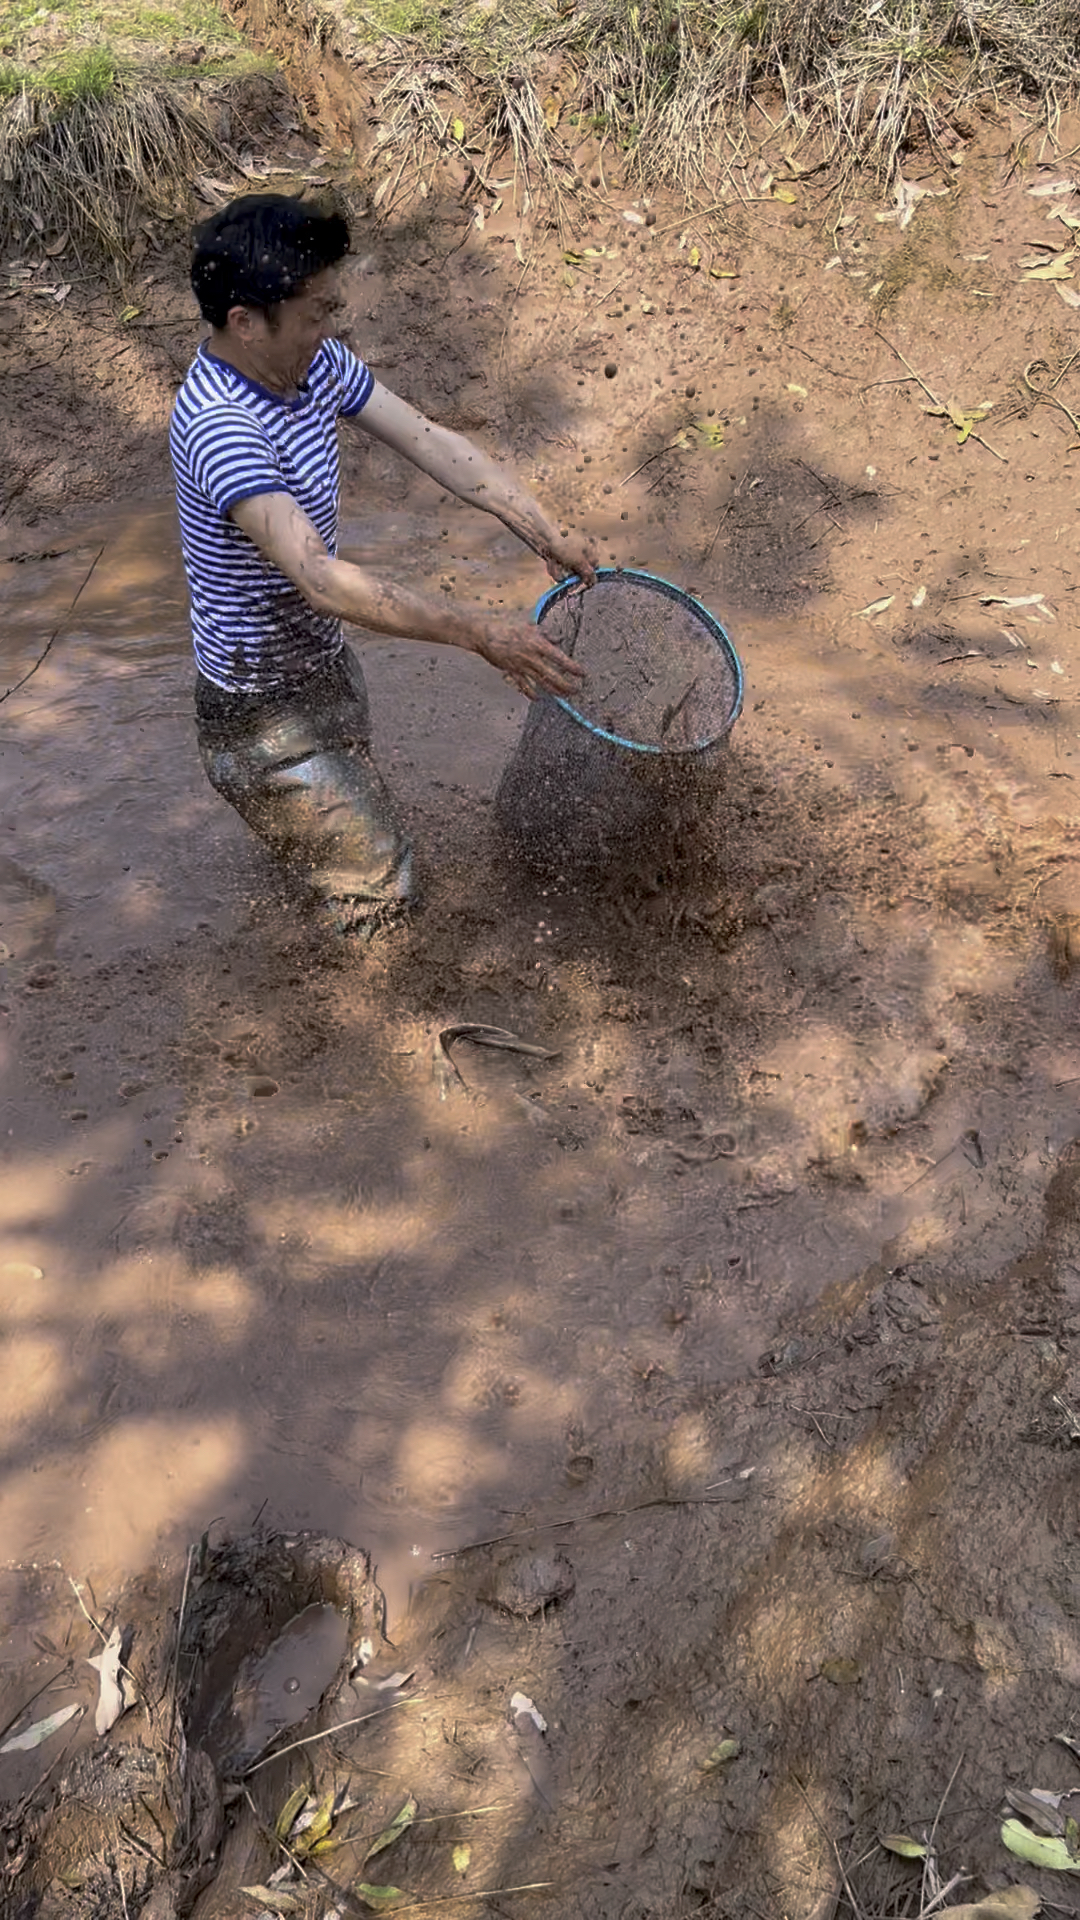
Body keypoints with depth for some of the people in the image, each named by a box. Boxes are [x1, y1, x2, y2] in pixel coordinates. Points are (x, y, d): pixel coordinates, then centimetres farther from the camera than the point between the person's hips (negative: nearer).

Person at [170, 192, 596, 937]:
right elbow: (322, 581, -43)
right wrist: (480, 633, -45)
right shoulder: (219, 428, -35)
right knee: (379, 890, 2)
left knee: (354, 810, 33)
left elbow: (430, 441, -4)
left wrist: (546, 532, -12)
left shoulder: (315, 364, -7)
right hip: (266, 717, -9)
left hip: (322, 662, 9)